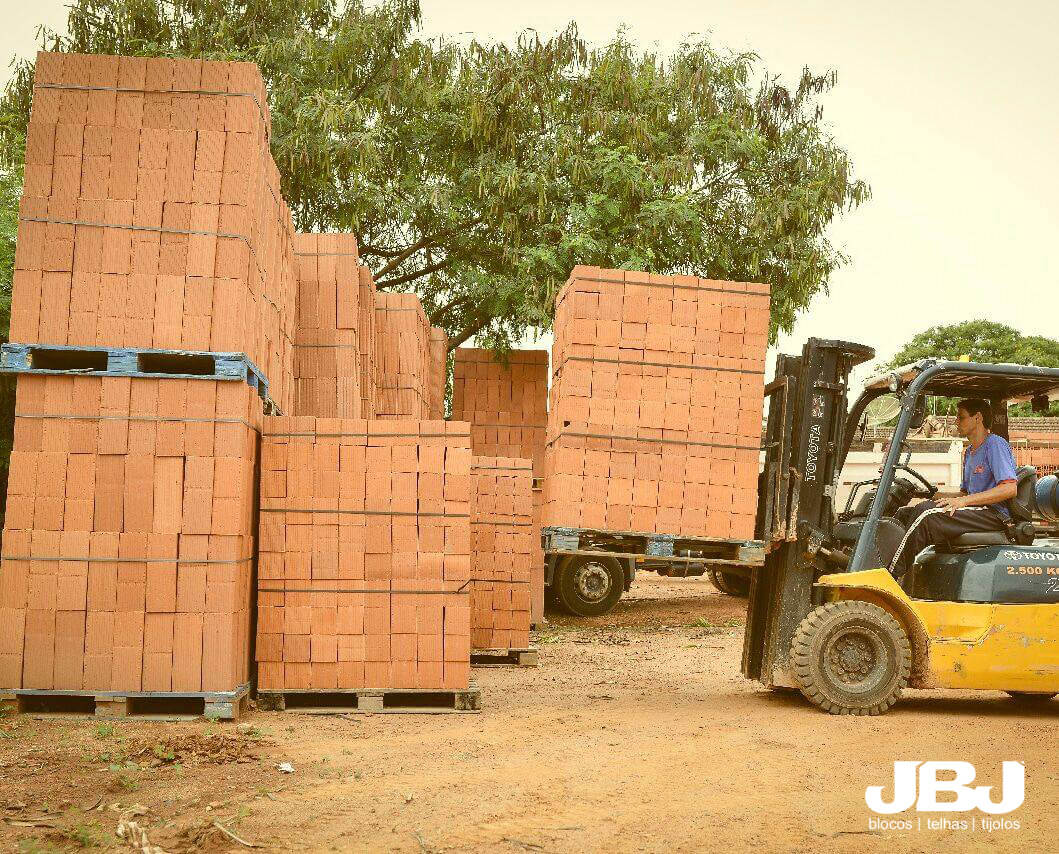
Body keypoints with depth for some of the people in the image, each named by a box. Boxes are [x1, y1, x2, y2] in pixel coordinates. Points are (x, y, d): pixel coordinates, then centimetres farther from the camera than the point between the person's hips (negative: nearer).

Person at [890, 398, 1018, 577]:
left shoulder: (995, 445, -6)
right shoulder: (970, 452, 24)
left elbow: (1010, 489, -18)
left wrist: (963, 501, -22)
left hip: (994, 514, -9)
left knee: (926, 514, -28)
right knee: (905, 513, -5)